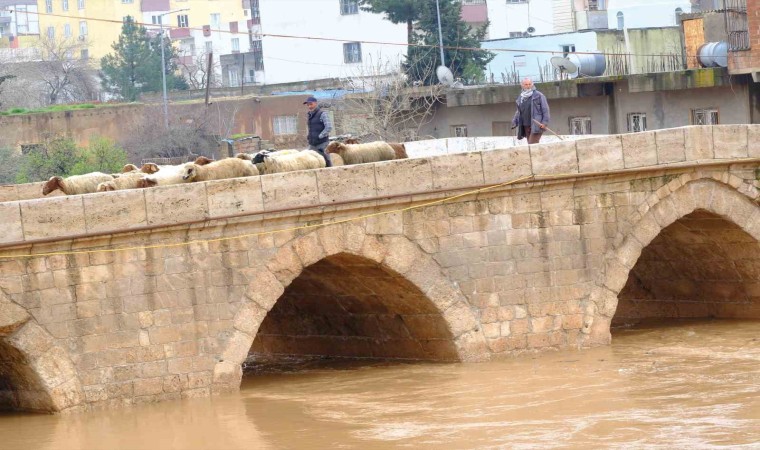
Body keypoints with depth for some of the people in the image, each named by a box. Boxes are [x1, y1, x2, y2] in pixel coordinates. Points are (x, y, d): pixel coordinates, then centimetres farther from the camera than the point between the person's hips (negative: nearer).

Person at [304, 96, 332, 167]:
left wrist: (319, 136, -15)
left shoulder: (322, 114, -6)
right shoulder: (309, 115, 17)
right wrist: (309, 136, 12)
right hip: (312, 145, 7)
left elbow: (329, 127, -14)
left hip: (322, 143, -7)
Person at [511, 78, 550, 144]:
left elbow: (545, 109, -4)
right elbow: (518, 112, 28)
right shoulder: (520, 98, 18)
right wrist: (514, 122, 17)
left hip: (536, 126, -6)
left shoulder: (538, 95, -1)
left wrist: (544, 122, -13)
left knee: (532, 144, -18)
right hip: (526, 126, 6)